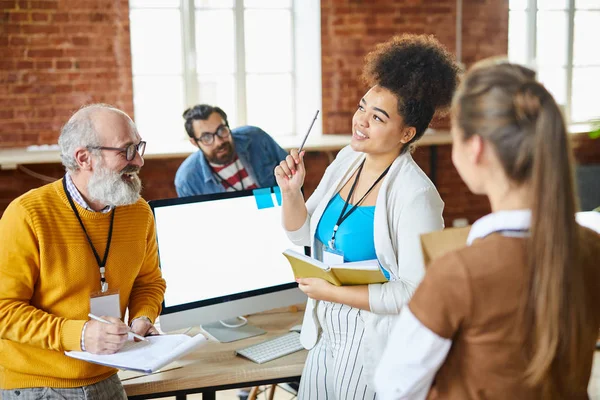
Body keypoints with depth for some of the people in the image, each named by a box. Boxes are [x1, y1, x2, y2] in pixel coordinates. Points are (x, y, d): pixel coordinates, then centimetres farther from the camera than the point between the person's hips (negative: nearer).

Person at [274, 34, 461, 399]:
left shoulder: (414, 195, -22)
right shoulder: (347, 160, 1)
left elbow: (417, 293, -24)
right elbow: (303, 235, 10)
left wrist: (333, 292, -20)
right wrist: (291, 192, -8)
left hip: (373, 353, -7)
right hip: (325, 337, 7)